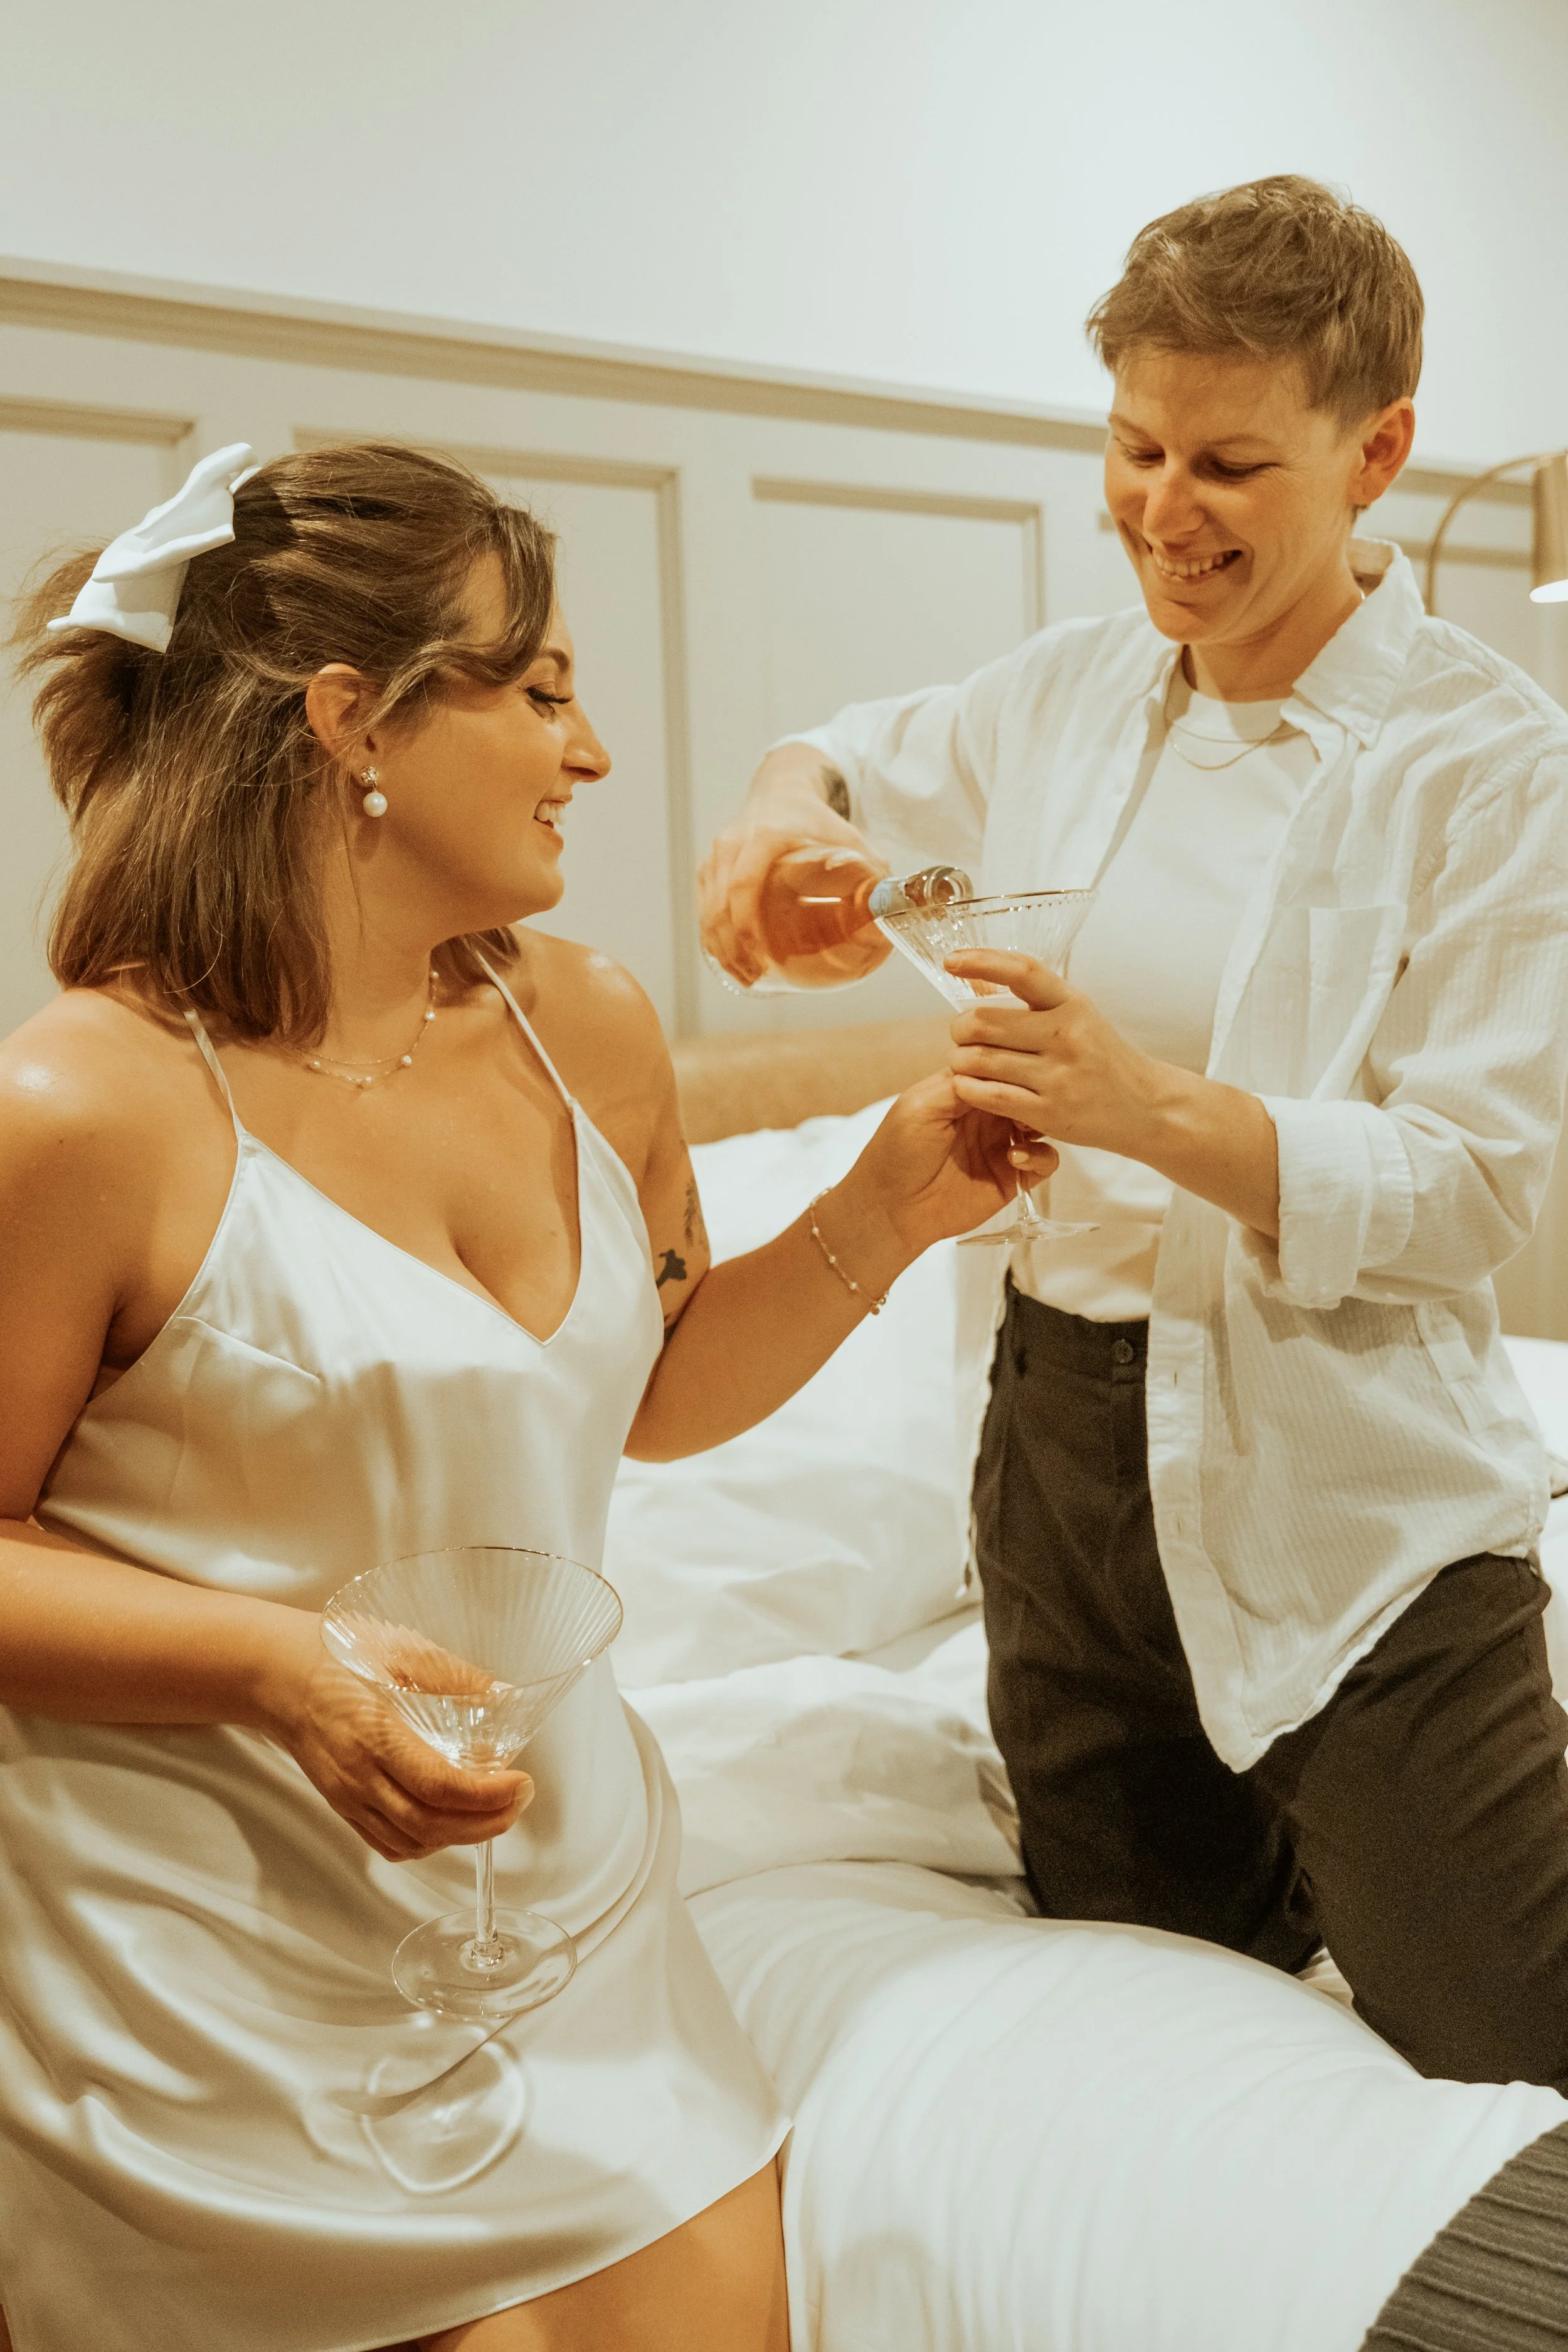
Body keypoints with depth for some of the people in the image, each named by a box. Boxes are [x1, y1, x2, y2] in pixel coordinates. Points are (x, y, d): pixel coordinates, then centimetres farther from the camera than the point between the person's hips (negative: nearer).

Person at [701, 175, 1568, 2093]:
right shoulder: (1075, 691, 4)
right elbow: (871, 754, 22)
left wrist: (1159, 1110, -29)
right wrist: (787, 797, -3)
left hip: (1344, 1499, -5)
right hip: (1065, 1434, 5)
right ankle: (1290, 1862, 44)